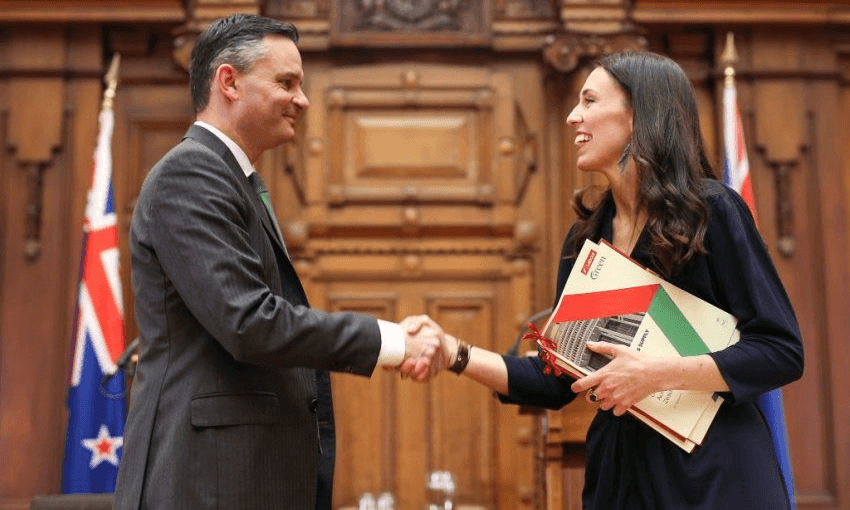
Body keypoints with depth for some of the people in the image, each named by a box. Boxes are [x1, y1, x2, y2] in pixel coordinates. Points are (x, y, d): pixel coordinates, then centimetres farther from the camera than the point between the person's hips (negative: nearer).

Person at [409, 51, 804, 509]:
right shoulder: (586, 237, 5)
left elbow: (783, 351, -13)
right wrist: (453, 353, -7)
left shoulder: (710, 209, -9)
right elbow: (557, 381, 4)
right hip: (617, 473, 5)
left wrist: (657, 374, -22)